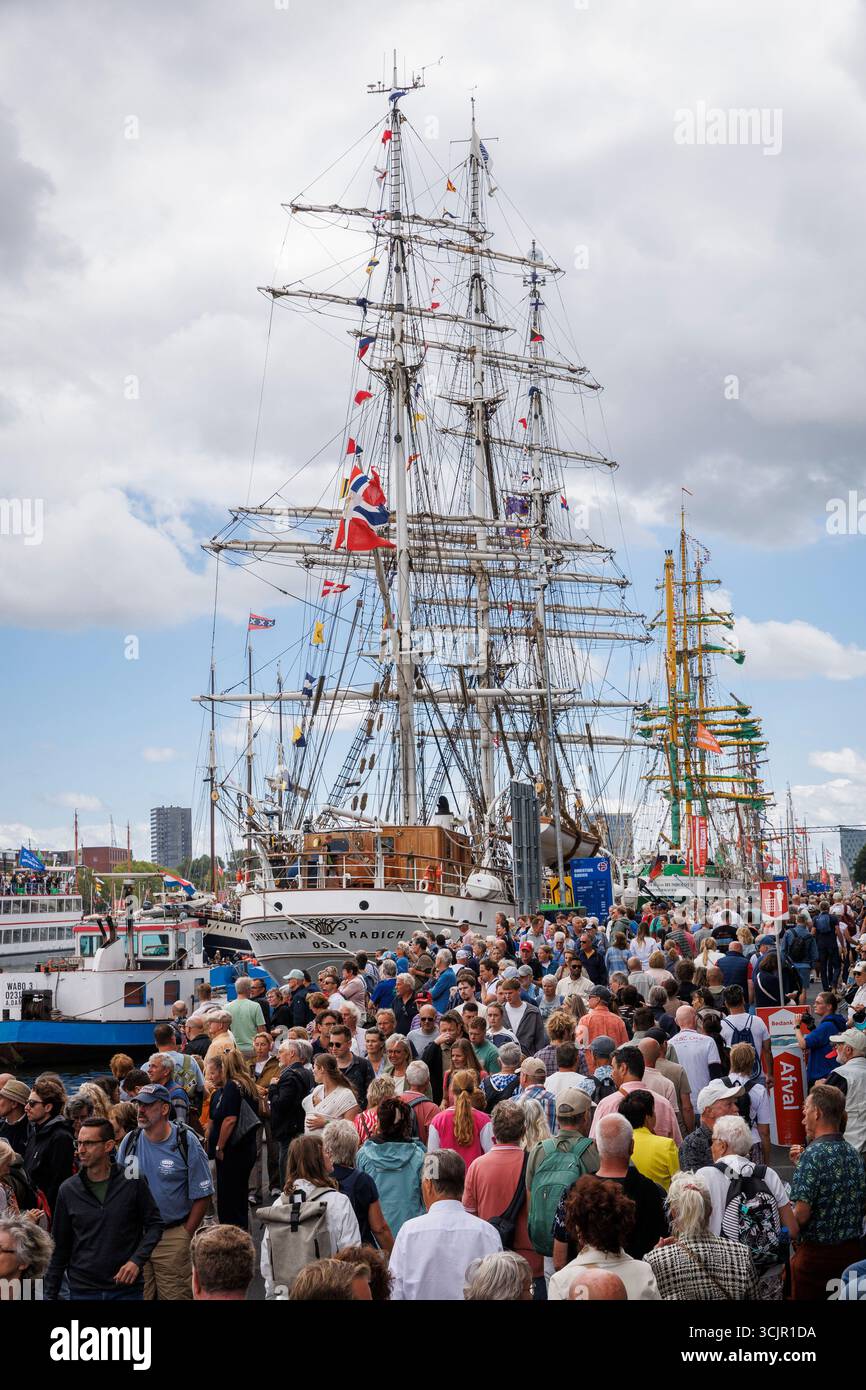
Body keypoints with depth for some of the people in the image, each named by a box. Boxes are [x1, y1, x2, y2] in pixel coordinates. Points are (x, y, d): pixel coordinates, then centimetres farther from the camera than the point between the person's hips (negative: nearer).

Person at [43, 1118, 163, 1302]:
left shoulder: (133, 1182, -5)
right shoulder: (68, 1189, 1)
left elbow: (154, 1224, 1)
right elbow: (60, 1247, 6)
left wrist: (137, 1260, -14)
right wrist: (50, 1294, 5)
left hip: (127, 1288, -1)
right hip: (82, 1290, 2)